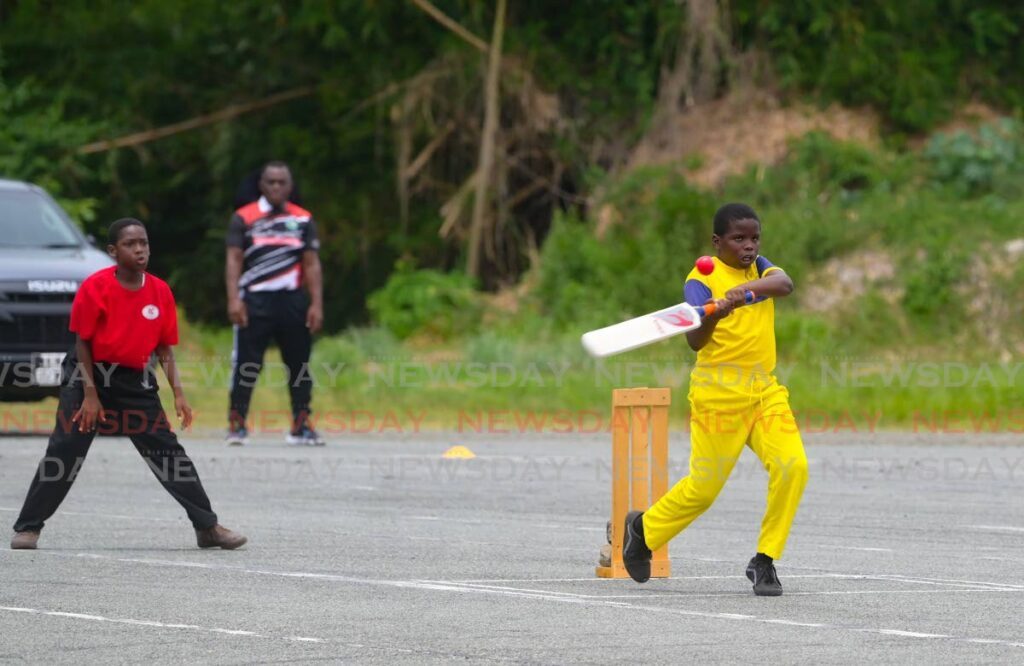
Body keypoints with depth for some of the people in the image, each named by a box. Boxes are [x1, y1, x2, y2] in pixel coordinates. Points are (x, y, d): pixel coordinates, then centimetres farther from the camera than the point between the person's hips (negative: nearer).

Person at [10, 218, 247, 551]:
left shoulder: (160, 291, -3)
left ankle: (208, 526, 8)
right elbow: (83, 342, -9)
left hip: (135, 380, 3)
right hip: (89, 375, -3)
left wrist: (178, 393, -4)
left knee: (169, 453, 2)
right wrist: (90, 395, -13)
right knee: (62, 454, -8)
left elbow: (165, 349, 5)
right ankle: (28, 527, -1)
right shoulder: (96, 287, -14)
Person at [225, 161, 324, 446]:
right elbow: (234, 260, -2)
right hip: (254, 300, -2)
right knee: (246, 363, -5)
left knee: (299, 364, 5)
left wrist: (316, 304, 1)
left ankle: (301, 426, 13)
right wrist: (234, 300, -14)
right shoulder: (244, 218, 4)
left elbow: (311, 264, 10)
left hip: (292, 301, 3)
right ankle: (237, 424, 0)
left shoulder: (303, 219, 11)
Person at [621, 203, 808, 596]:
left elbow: (785, 285, -15)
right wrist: (714, 315, -42)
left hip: (765, 390, 5)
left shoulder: (759, 268, 9)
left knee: (792, 466, -14)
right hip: (719, 394, -5)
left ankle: (765, 561, -2)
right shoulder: (701, 280, -8)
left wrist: (748, 287, -34)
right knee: (704, 486, 0)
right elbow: (695, 342, -21)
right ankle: (643, 528, 28)